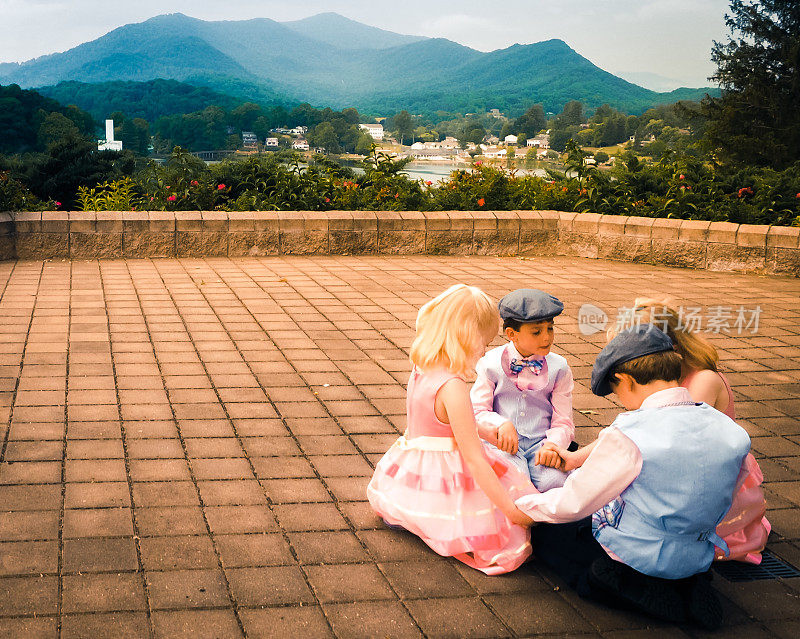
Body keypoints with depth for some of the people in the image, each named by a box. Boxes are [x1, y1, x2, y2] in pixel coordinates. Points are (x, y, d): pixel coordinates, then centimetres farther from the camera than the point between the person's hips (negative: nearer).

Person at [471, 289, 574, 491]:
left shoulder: (558, 367, 6)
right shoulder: (492, 363, 2)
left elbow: (563, 423, 4)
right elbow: (477, 411, 2)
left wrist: (553, 444, -18)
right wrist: (502, 424, -19)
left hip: (541, 442, 2)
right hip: (504, 444, -1)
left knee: (553, 481, -30)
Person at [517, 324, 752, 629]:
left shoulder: (628, 435, -26)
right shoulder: (734, 433, -8)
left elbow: (571, 504, -17)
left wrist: (520, 504, 5)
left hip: (634, 557, -6)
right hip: (697, 558, 6)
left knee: (544, 534, 18)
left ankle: (640, 591, -3)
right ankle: (687, 585, 6)